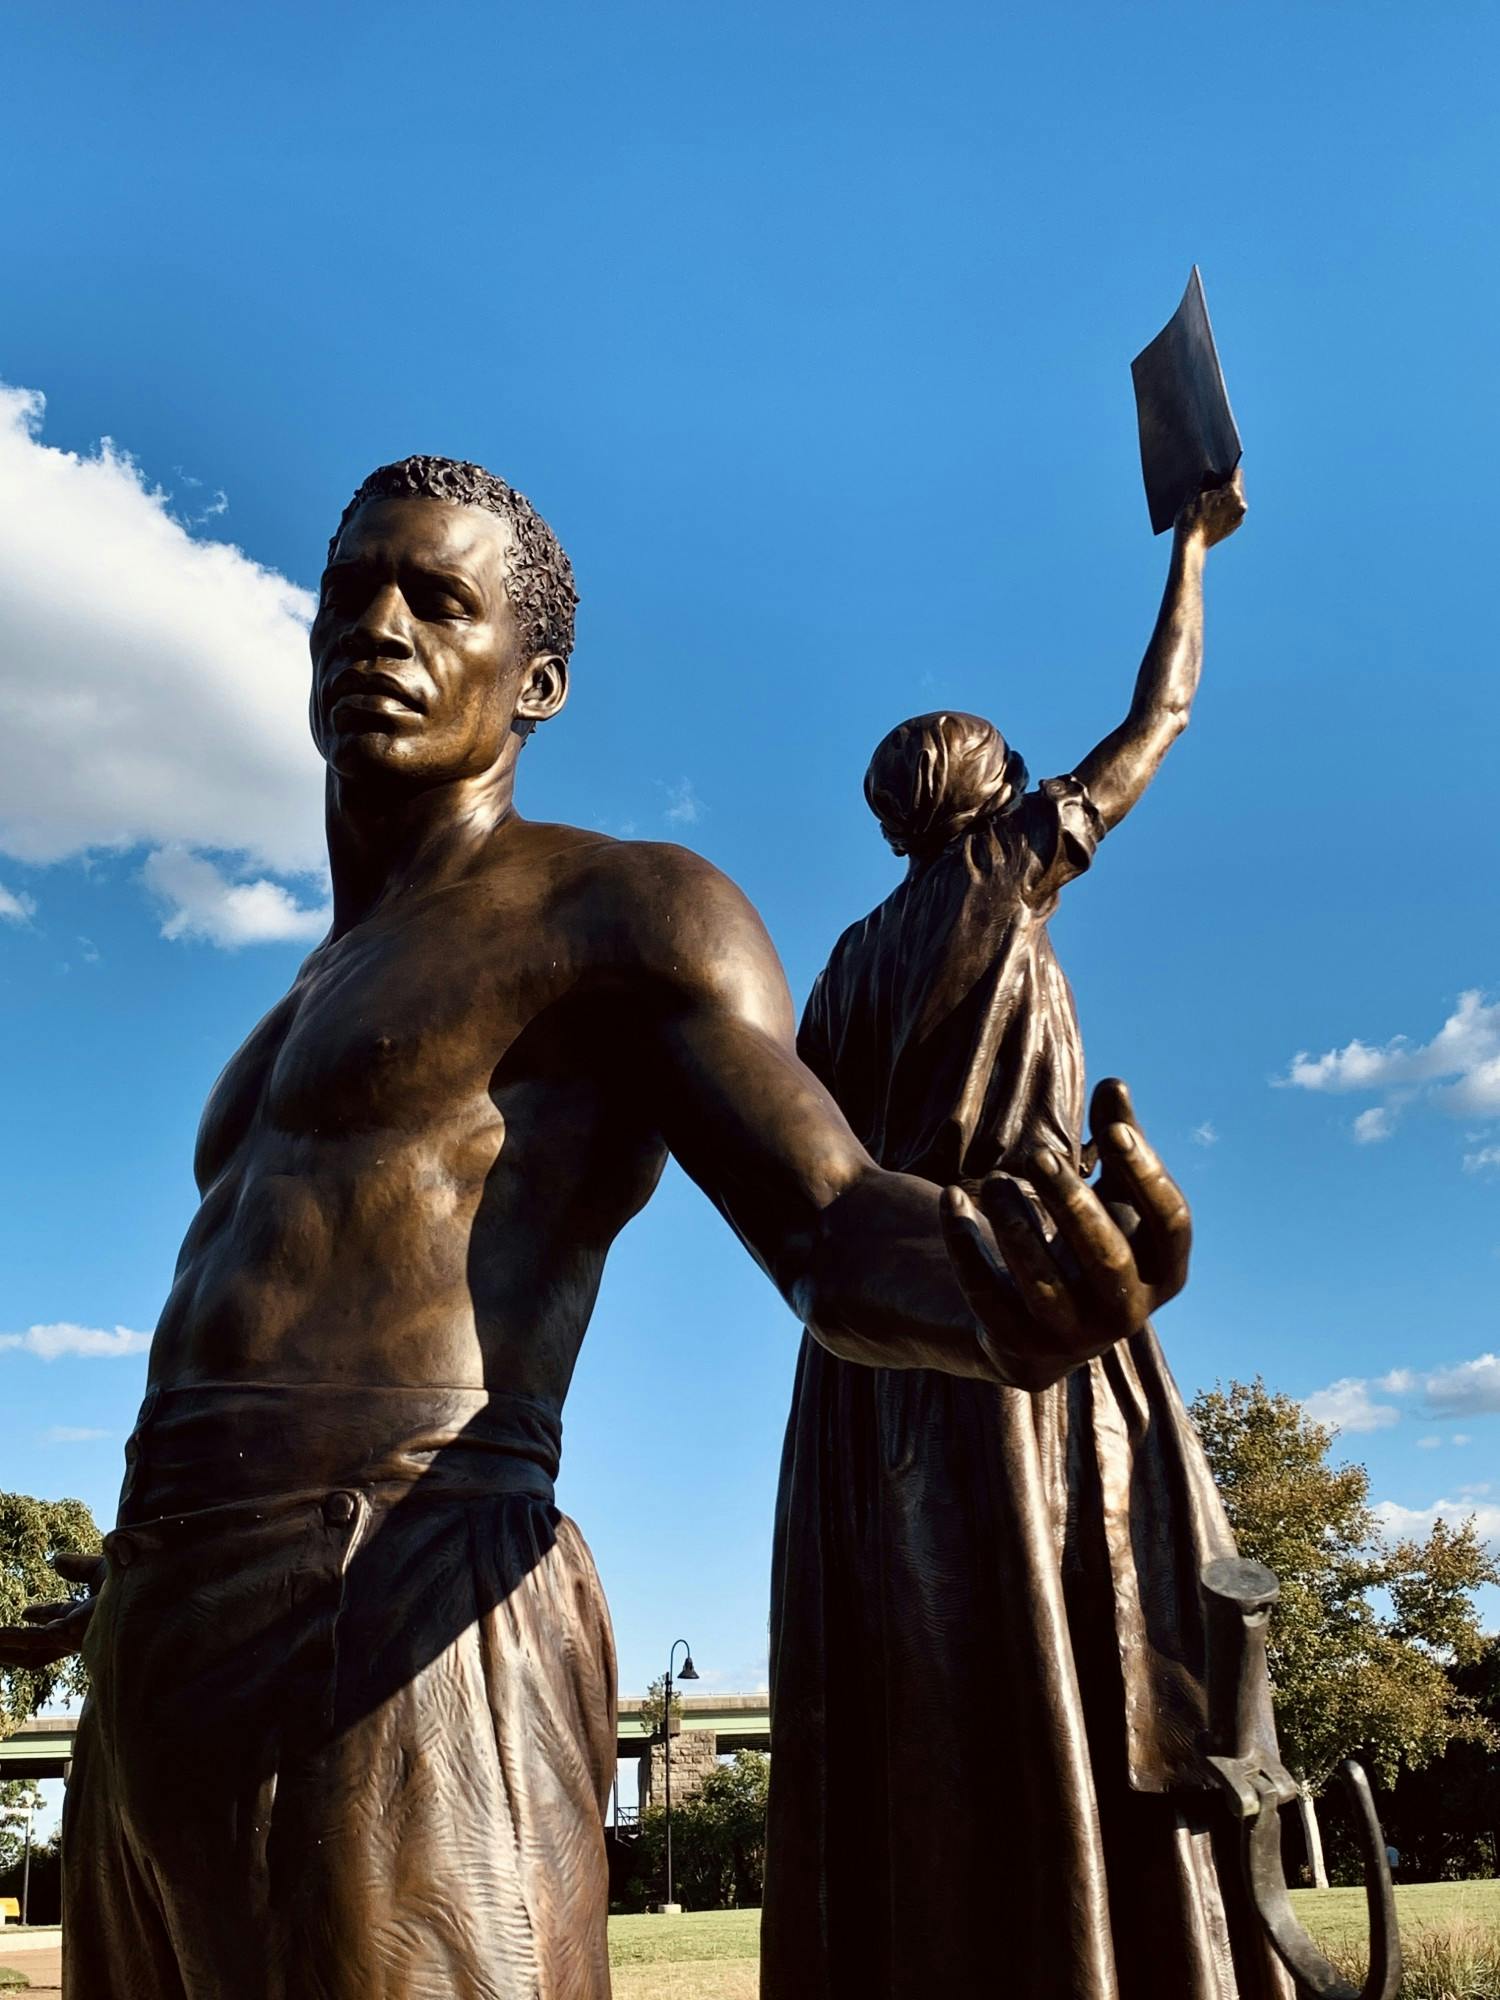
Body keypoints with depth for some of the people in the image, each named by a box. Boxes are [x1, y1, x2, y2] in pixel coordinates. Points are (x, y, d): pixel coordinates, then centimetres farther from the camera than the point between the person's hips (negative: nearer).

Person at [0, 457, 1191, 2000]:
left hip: (381, 1672, -9)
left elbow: (842, 1240, -11)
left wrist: (1007, 1302, -35)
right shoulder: (331, 1000, 25)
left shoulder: (630, 913, 1)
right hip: (160, 1696, 9)